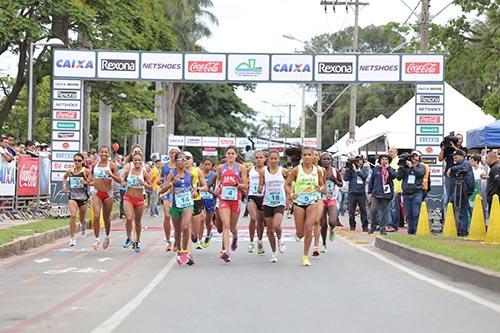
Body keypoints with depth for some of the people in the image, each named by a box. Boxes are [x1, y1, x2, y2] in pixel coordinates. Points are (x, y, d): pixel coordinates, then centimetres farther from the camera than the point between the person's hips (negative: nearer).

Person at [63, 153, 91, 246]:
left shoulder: (86, 171, -7)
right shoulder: (70, 171, 3)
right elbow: (64, 177, 25)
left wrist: (86, 182, -21)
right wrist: (64, 185, 10)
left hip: (83, 197, -1)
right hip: (72, 196, 1)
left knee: (82, 219, 14)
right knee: (73, 215, -22)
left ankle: (83, 227, 53)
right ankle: (72, 238, -16)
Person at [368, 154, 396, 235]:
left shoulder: (390, 169, 8)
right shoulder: (376, 169, 8)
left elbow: (394, 176, -14)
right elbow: (371, 181, 10)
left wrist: (388, 168, -13)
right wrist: (370, 191, 6)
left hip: (386, 194, 0)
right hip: (376, 193, 0)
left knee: (384, 211, 4)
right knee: (374, 210, -7)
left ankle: (382, 228, 10)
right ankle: (373, 226, 10)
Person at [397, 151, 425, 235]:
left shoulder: (421, 167, 11)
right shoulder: (405, 167, 13)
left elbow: (420, 173, -11)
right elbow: (399, 177, 5)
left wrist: (411, 166, -11)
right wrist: (401, 167, -3)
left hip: (417, 193, -2)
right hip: (406, 193, 2)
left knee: (416, 213, -10)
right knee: (408, 214, 2)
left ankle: (415, 231, -7)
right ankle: (410, 231, 9)